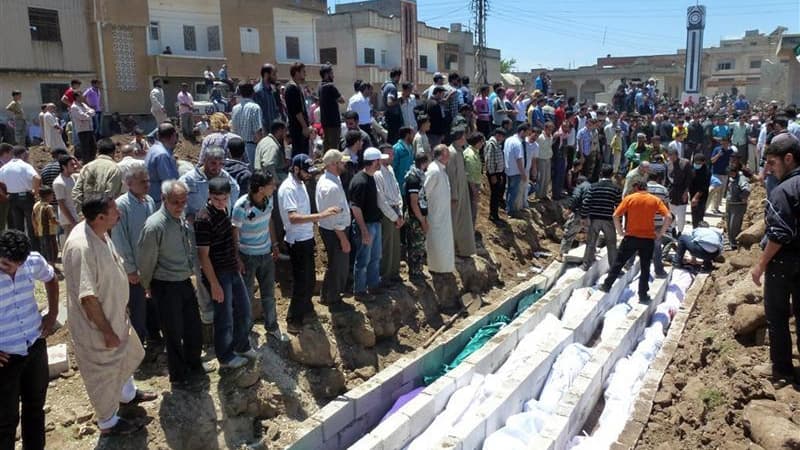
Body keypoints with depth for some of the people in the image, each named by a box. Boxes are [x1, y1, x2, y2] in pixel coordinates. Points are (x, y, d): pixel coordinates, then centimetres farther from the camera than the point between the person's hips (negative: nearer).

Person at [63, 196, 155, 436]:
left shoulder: (101, 233, -5)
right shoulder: (80, 247, -34)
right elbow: (87, 297, -30)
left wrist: (122, 308, 16)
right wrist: (107, 331, -22)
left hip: (115, 314, 9)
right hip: (95, 325, -9)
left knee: (127, 355, 29)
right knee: (103, 372, 13)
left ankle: (127, 393, 56)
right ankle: (108, 422, 36)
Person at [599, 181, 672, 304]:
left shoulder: (629, 198, -2)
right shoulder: (655, 200, 1)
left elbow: (616, 216, -9)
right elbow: (668, 218, -9)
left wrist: (620, 231, 0)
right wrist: (660, 233, -1)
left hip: (631, 237, -1)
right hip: (648, 239, 1)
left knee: (618, 262, 13)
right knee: (645, 268, 10)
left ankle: (606, 286, 20)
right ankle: (643, 296, 13)